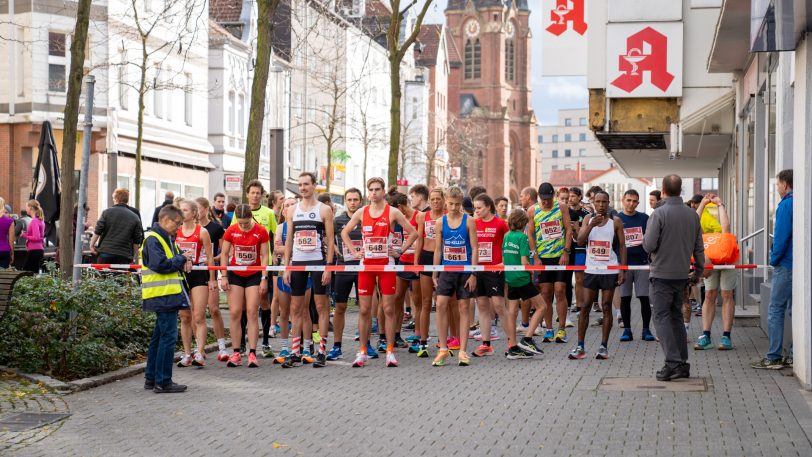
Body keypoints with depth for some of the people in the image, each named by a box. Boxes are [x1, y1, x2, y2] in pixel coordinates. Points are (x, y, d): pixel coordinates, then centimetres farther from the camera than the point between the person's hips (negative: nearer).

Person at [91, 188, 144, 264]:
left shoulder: (107, 212, 1)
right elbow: (137, 241, 7)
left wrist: (92, 245, 9)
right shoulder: (135, 218, 5)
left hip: (105, 253, -1)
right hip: (124, 257, 1)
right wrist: (132, 256, 16)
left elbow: (97, 232, -2)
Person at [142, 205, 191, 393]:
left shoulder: (167, 239, 18)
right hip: (163, 295, -10)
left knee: (160, 336, 15)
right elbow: (160, 264, -23)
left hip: (169, 295, 10)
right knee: (168, 336, -8)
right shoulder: (153, 240, -13)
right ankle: (163, 382, -4)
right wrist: (181, 260, -11)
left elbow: (175, 261, 24)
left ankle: (151, 378, 22)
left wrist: (184, 262, 2)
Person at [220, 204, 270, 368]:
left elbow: (264, 256, -6)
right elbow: (224, 254, 1)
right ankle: (236, 353, 2)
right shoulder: (231, 231, -6)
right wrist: (223, 277, -3)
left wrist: (264, 279, -9)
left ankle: (252, 353, -5)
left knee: (252, 312, -6)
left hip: (254, 275, -2)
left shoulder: (261, 231, -10)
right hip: (235, 275, 2)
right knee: (234, 313, -2)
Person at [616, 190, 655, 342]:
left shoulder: (644, 218, 6)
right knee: (625, 298, 4)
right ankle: (627, 330, 12)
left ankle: (646, 329, 8)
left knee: (644, 298, 0)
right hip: (623, 263, 0)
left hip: (642, 262, 0)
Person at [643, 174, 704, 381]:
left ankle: (673, 362, -12)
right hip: (682, 274, 6)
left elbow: (649, 245, -16)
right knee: (676, 317, 14)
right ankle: (682, 364, 14)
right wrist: (698, 271, 22)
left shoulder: (659, 214, -13)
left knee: (662, 317, -2)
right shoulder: (692, 215, 5)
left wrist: (645, 237, 7)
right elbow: (699, 247, 10)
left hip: (662, 273, -6)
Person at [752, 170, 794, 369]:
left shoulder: (786, 205, -12)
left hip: (786, 265, -8)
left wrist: (774, 259, -4)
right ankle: (795, 356, 14)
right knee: (794, 310, 12)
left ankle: (773, 358, -2)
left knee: (775, 310, -3)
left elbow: (781, 237, -17)